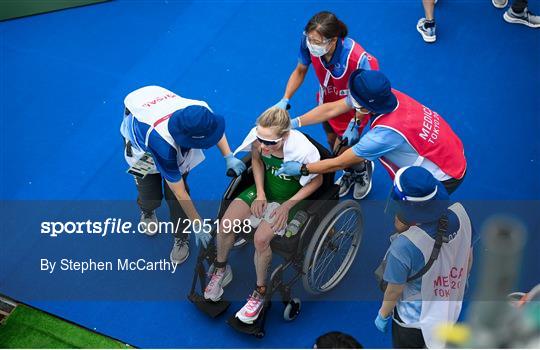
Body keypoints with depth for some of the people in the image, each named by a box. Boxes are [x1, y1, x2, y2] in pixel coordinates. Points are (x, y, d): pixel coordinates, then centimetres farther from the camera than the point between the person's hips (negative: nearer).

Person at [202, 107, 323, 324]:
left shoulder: (302, 150, -34)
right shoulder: (258, 138, -24)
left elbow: (317, 181, -14)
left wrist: (287, 205, -19)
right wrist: (260, 193, -8)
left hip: (290, 197, -4)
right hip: (264, 187, 4)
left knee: (261, 239, -25)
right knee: (225, 224, -15)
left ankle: (260, 292, 1)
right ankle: (220, 270, 16)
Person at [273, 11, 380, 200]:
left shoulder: (357, 58, -43)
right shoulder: (308, 42, -30)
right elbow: (300, 71, -8)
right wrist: (285, 100, -17)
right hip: (327, 99, 5)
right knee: (332, 141, 22)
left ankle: (363, 168, 41)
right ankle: (349, 173, 55)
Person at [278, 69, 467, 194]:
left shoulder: (386, 132, -35)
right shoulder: (385, 96, -15)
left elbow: (340, 163, -23)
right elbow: (331, 109, -6)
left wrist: (301, 169, -13)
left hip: (445, 177, -7)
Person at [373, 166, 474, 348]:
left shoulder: (404, 246, -40)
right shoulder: (459, 213, -23)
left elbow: (394, 291, -22)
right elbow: (468, 259, -4)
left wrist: (383, 315, -2)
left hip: (413, 318, -5)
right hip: (451, 311, 5)